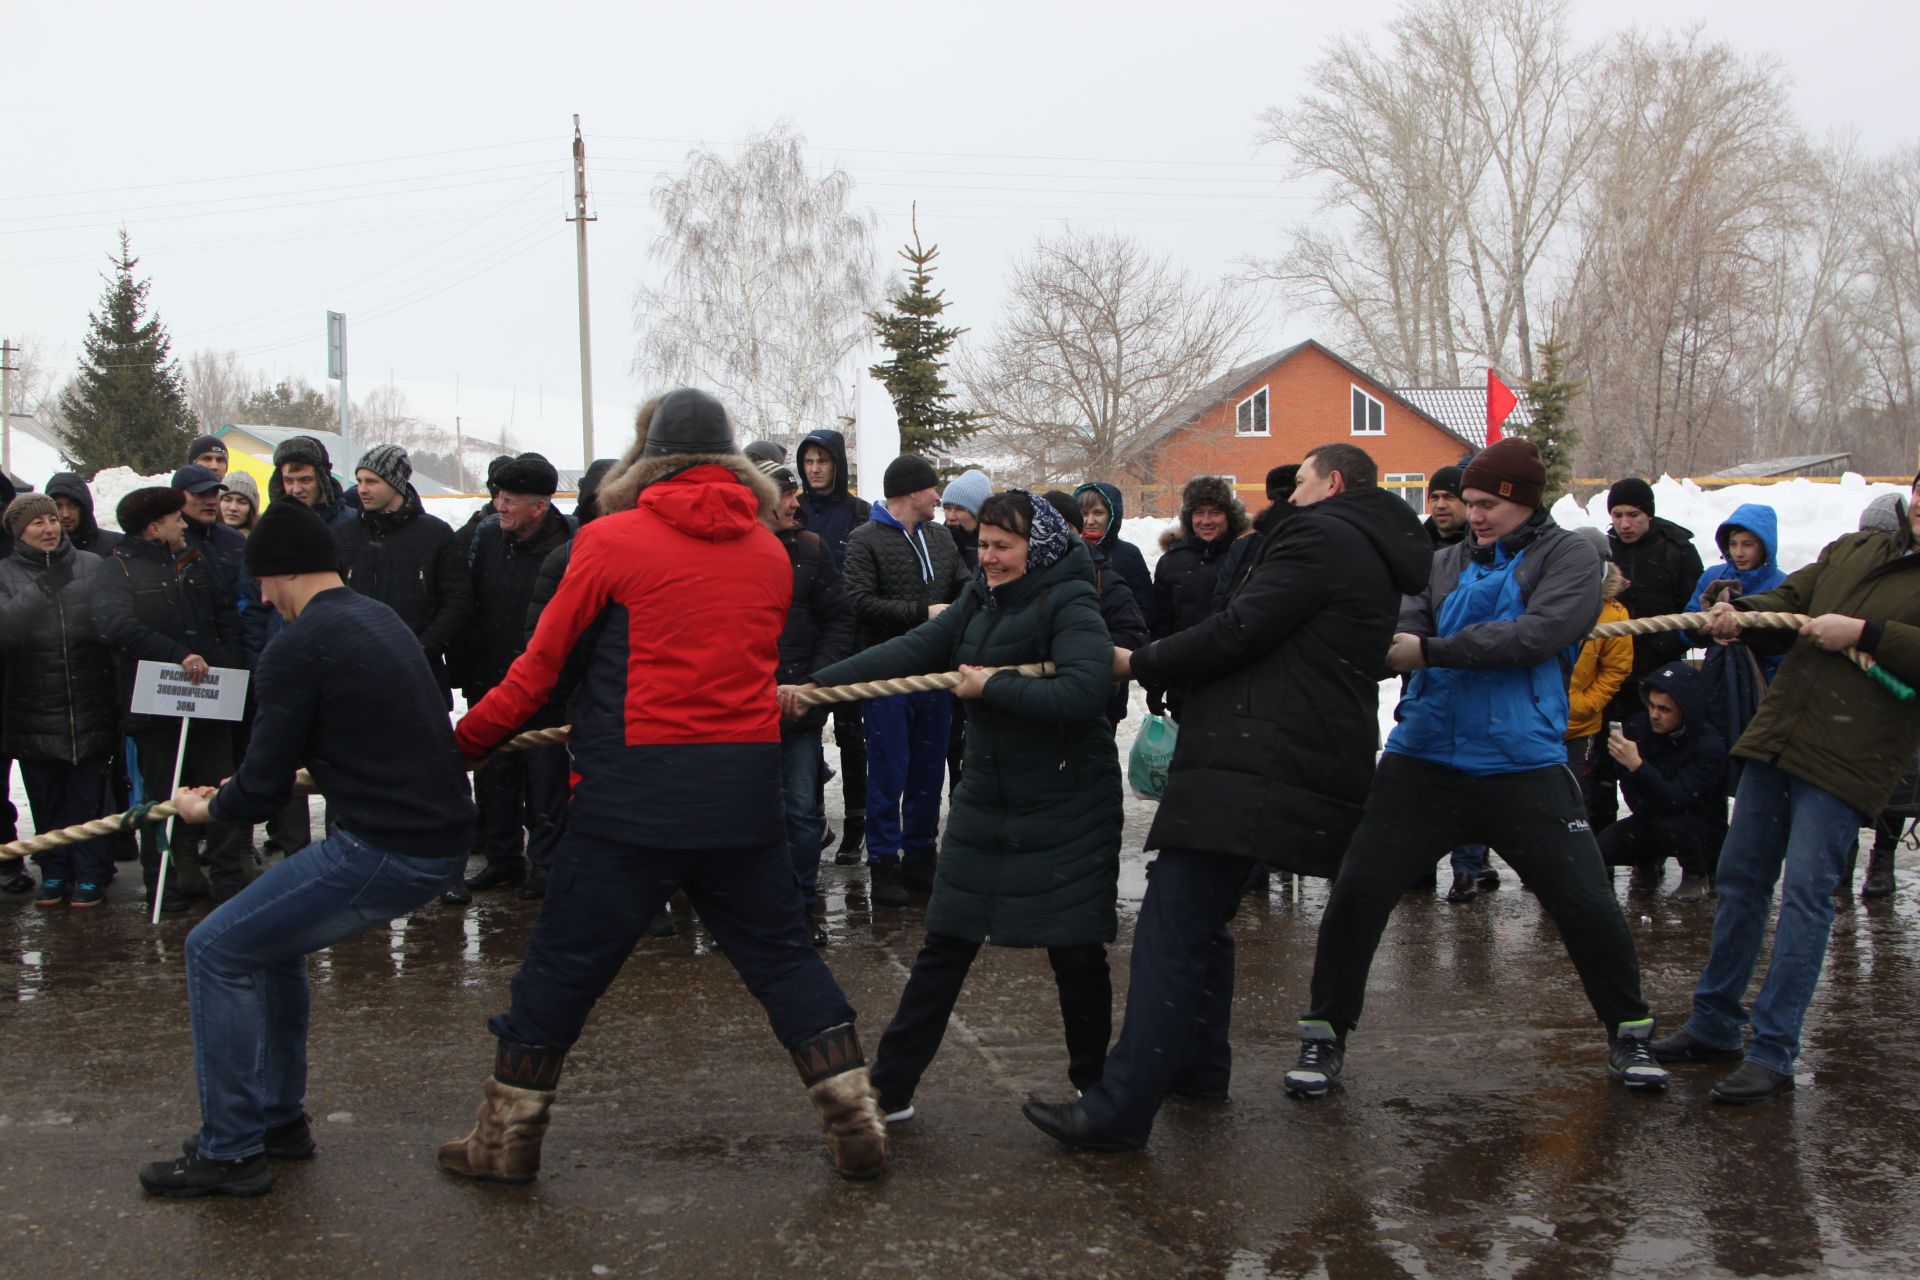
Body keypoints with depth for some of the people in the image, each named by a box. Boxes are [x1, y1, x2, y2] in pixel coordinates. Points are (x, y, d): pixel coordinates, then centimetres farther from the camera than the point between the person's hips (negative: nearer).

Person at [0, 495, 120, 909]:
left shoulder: (93, 567, 2)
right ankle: (54, 872, 22)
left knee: (89, 797, 5)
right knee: (46, 800, 10)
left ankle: (91, 875, 14)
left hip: (90, 708, 0)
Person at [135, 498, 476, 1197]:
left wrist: (208, 808, 13)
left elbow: (263, 788, -11)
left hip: (385, 851, -9)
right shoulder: (381, 620, 16)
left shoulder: (297, 648, -12)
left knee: (217, 950, 2)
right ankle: (279, 1118, 32)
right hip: (440, 838, 9)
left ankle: (230, 1152, 7)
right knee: (271, 936, 25)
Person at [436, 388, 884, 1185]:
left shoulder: (611, 540, -3)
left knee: (566, 960, 8)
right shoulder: (771, 553, 8)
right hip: (747, 789, 4)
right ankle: (857, 1124, 14)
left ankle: (507, 1139, 18)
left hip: (635, 790, -3)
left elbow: (541, 666, 0)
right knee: (781, 953, 14)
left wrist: (462, 743, 12)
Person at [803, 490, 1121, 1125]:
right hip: (987, 803, 6)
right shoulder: (978, 601, 7)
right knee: (945, 945, 7)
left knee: (1076, 952, 4)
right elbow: (909, 651, 1)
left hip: (1065, 810, -6)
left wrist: (990, 686, -21)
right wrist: (815, 684, -7)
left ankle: (1094, 1085, 25)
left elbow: (1083, 693, -28)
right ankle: (889, 1088, 13)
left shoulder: (1070, 606, -14)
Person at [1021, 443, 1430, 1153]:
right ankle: (1199, 1067, 30)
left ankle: (1118, 1112, -16)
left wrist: (1139, 662, -2)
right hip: (1320, 766, 11)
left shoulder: (1320, 536, -6)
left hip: (1251, 766, -11)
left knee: (1171, 931, -13)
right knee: (1203, 920, 22)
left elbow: (1237, 633, -14)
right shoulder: (1374, 555, 26)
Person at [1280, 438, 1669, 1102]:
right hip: (1424, 758, 3)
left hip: (1522, 766, -3)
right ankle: (1325, 1035, 12)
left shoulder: (1567, 558, 1)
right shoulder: (1446, 563, 13)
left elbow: (1539, 635, -17)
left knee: (1588, 904, -2)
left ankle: (1628, 1031, 24)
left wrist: (1432, 651, -22)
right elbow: (1404, 630, -1)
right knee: (1357, 891, -4)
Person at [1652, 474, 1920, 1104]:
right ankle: (1714, 1022, 24)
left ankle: (1772, 1052, -2)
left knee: (1805, 893, -10)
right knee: (1739, 878, 11)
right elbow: (1788, 601, 13)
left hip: (1848, 760, -6)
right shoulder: (1850, 550, 16)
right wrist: (1740, 614, -7)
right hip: (1776, 737, 6)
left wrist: (1865, 633, -19)